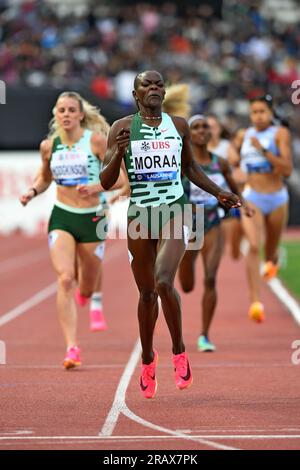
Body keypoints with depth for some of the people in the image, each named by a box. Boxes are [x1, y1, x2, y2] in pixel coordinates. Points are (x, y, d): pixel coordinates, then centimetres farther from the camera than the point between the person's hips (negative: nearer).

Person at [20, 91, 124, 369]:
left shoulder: (96, 140, -7)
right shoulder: (49, 145, 2)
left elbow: (120, 177, -6)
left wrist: (95, 187, -22)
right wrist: (32, 192, 0)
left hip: (92, 218, -1)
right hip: (61, 218, 1)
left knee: (87, 287, 13)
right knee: (65, 279, -20)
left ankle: (93, 299, 55)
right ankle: (72, 347, -22)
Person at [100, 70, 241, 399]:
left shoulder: (179, 126, 6)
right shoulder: (122, 128, -1)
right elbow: (106, 183, -4)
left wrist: (218, 193, 13)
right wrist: (118, 153, -21)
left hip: (174, 213, 0)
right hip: (139, 216, 0)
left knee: (163, 283, -23)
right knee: (146, 293, 11)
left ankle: (179, 350, -2)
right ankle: (147, 359, 33)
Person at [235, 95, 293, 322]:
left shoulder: (280, 133, -7)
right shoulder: (244, 135, 4)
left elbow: (287, 169, -17)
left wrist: (263, 150, -23)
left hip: (277, 198, 0)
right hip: (252, 198, 1)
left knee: (271, 249, 17)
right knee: (254, 246, -21)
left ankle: (272, 261, 58)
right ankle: (256, 302, -29)